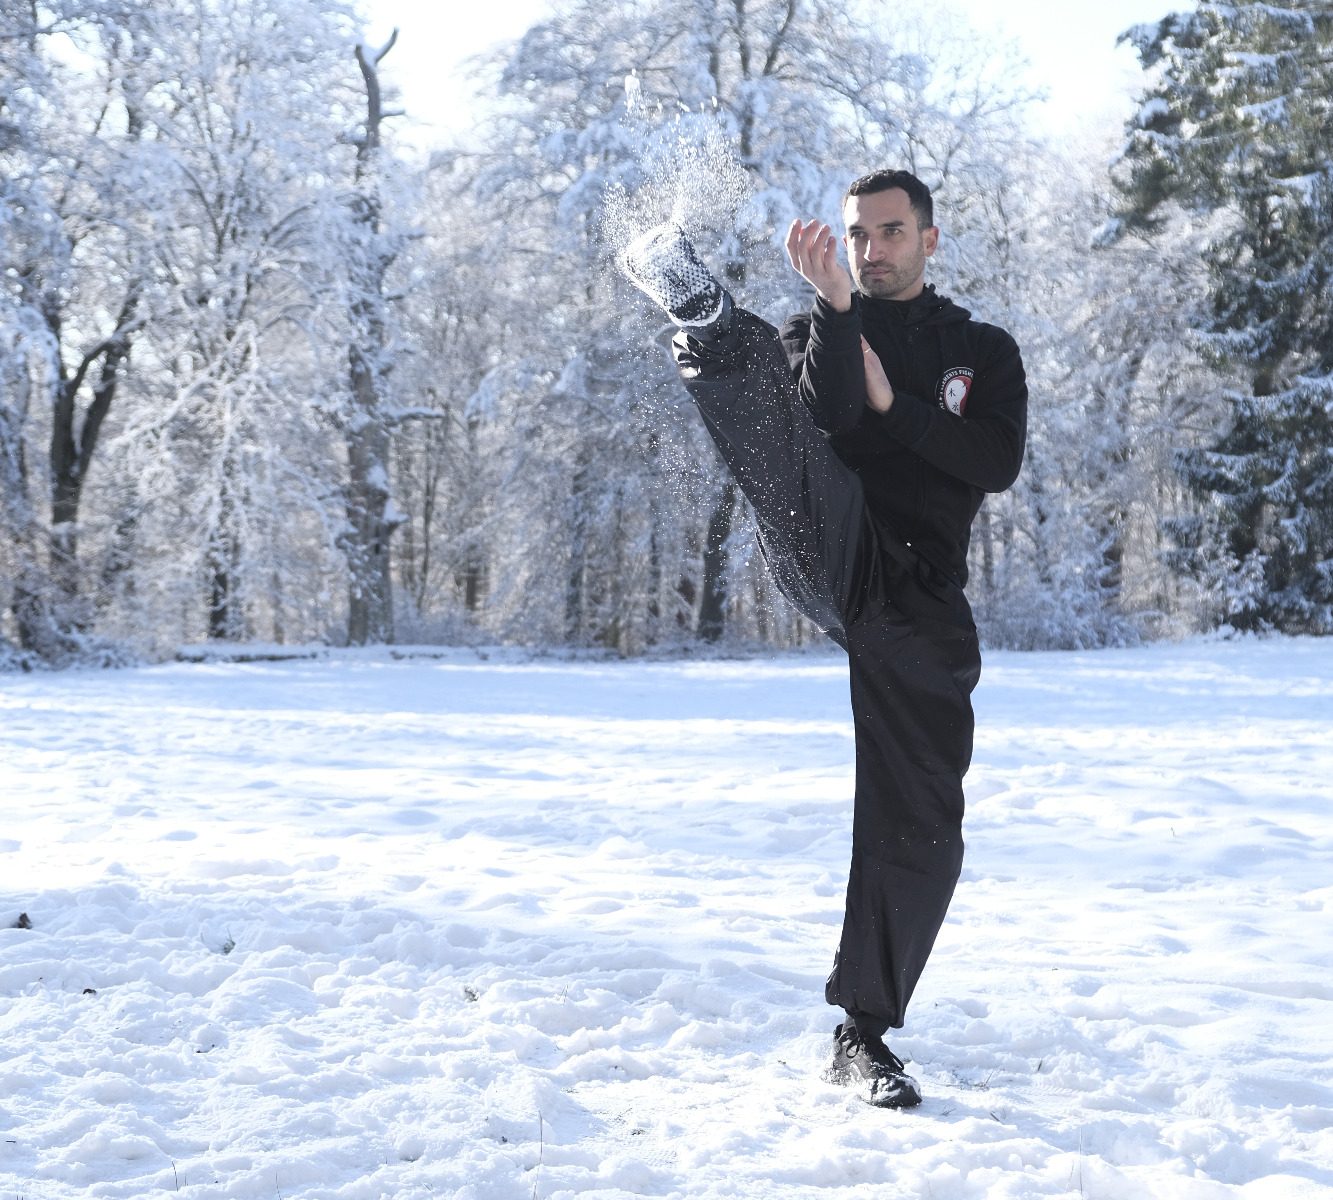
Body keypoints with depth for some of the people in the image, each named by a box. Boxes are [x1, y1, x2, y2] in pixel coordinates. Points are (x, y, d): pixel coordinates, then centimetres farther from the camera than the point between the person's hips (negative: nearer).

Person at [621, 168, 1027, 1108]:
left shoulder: (984, 352, 20)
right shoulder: (816, 334, 18)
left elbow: (998, 464, 1)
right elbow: (824, 420, -6)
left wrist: (892, 404, -4)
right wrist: (835, 307, -15)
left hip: (919, 603, 1)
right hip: (830, 550, -1)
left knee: (920, 827, -1)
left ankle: (864, 1036, 12)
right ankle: (709, 317, -62)